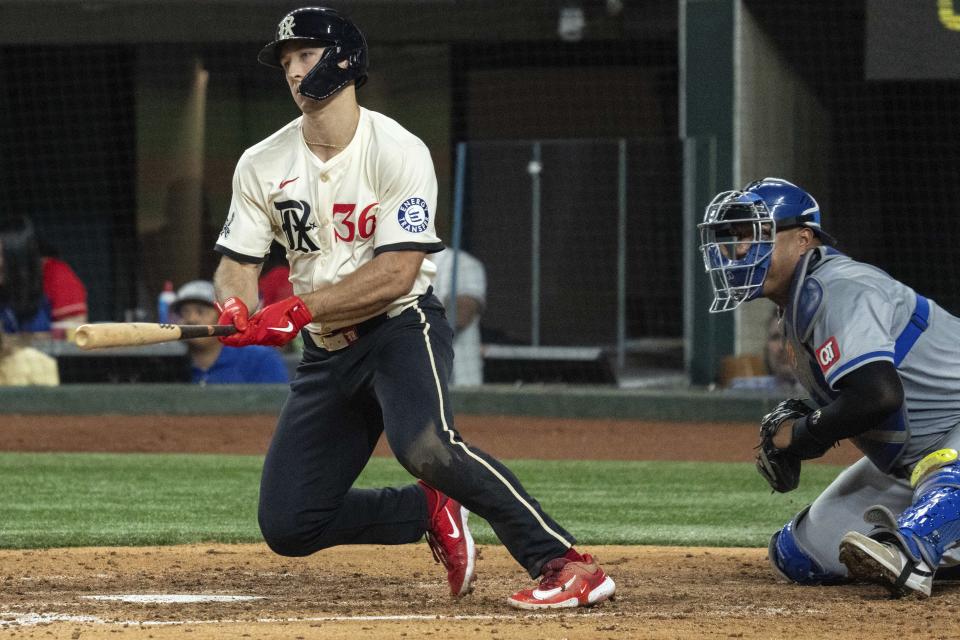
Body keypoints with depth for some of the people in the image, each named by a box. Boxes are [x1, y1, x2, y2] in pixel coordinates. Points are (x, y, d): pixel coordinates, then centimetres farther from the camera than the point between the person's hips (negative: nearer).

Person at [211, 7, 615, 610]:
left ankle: (565, 563, -32)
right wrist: (237, 309, -22)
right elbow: (237, 264, 3)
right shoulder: (262, 165, 4)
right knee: (288, 526, -2)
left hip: (402, 328, -6)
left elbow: (396, 272, -19)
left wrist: (299, 309, -28)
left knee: (425, 445, -37)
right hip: (326, 353, 6)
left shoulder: (398, 152, -12)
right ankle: (431, 511, 19)